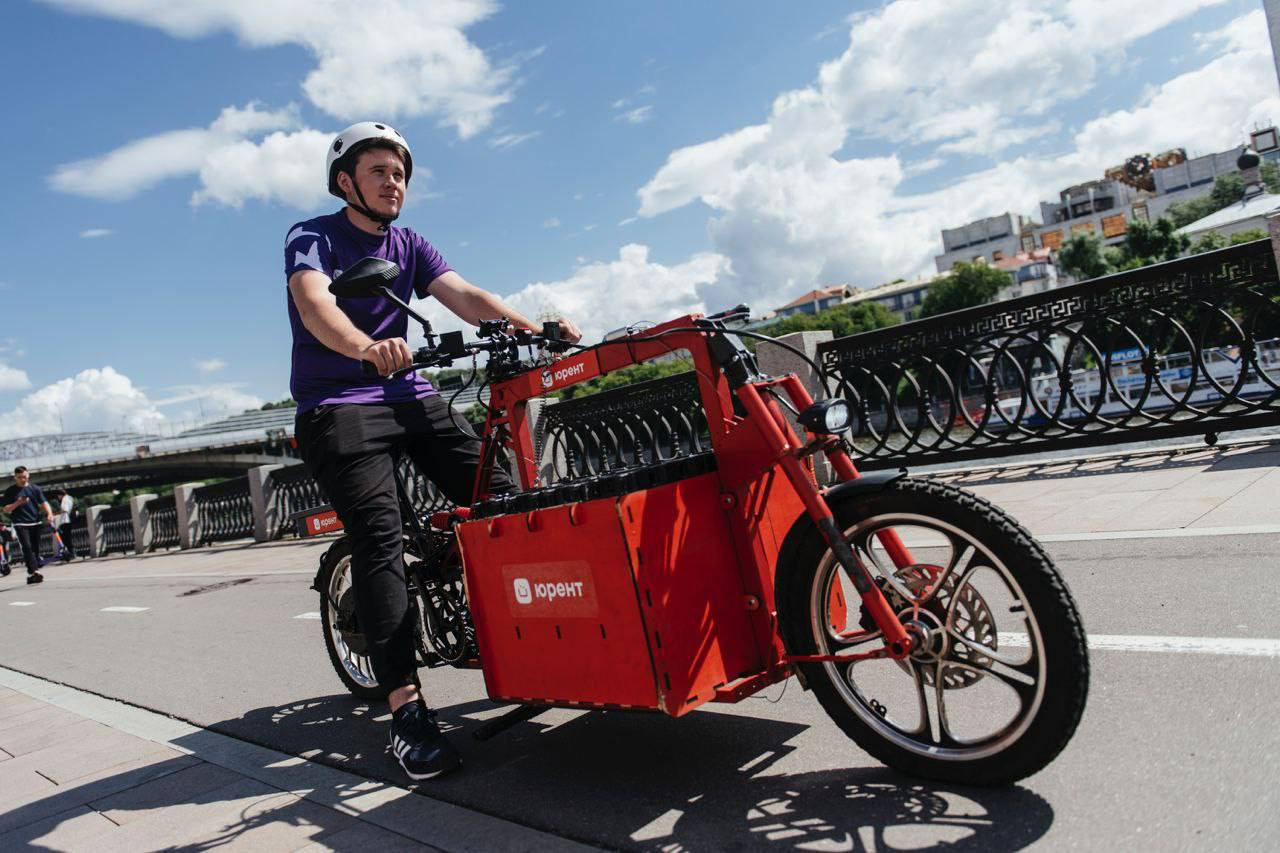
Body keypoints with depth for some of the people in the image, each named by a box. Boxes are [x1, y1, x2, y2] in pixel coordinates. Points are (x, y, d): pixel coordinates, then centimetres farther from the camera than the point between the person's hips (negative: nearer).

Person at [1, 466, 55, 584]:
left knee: (35, 549, 5)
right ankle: (35, 571, -26)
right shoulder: (10, 491, 4)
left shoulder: (35, 488, 10)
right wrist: (17, 503, -14)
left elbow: (43, 502, 3)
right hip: (21, 524, -3)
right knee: (27, 547, -17)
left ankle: (32, 574, 13)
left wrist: (49, 514, -15)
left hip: (36, 523, 3)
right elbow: (5, 509, 4)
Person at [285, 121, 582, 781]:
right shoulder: (311, 238, -1)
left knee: (498, 497, -10)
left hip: (410, 396, 5)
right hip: (337, 407, -5)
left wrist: (532, 328, -21)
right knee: (379, 537, -19)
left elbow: (463, 296, -1)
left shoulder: (408, 245, 15)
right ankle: (405, 708, -19)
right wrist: (367, 348, -46)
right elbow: (314, 304, -23)